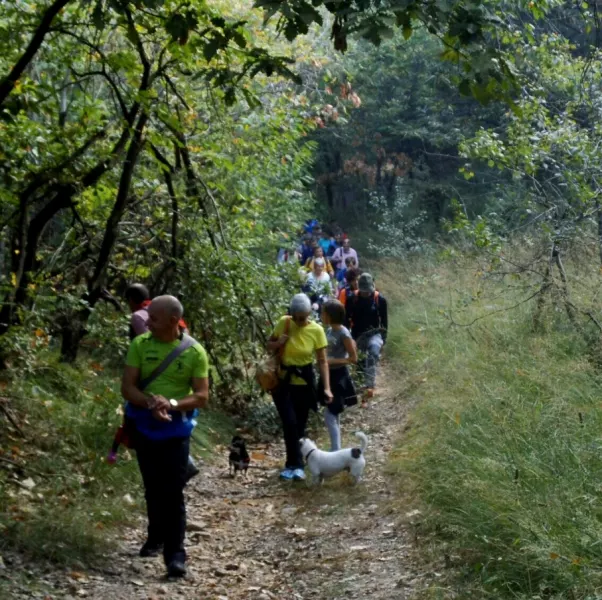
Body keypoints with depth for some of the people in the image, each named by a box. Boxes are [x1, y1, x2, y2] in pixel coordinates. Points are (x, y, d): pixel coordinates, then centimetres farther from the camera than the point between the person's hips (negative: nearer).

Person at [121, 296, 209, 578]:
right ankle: (156, 536, 36)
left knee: (173, 492, -7)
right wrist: (150, 402, -26)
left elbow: (202, 396, -9)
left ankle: (175, 554, -6)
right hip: (144, 427, 3)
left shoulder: (194, 351, -9)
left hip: (176, 430, -2)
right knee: (153, 489, 16)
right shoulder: (140, 345, -5)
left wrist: (172, 404, -25)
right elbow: (127, 388, -7)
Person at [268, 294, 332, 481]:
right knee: (289, 423, -13)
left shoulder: (316, 330, -12)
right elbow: (269, 345, 6)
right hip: (283, 381, 0)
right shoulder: (283, 323, -9)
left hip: (304, 382, 0)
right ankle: (297, 464, -5)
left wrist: (326, 387, -15)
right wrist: (278, 343, -17)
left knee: (300, 425, 6)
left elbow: (322, 361, -8)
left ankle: (292, 464, 19)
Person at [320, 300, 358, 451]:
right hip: (329, 375, 9)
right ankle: (336, 451, 22)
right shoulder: (329, 330, 7)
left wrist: (332, 361, -21)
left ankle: (335, 452, -6)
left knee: (329, 416, -10)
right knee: (333, 415, 14)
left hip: (338, 377, -9)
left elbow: (353, 358, -16)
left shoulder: (343, 333, -17)